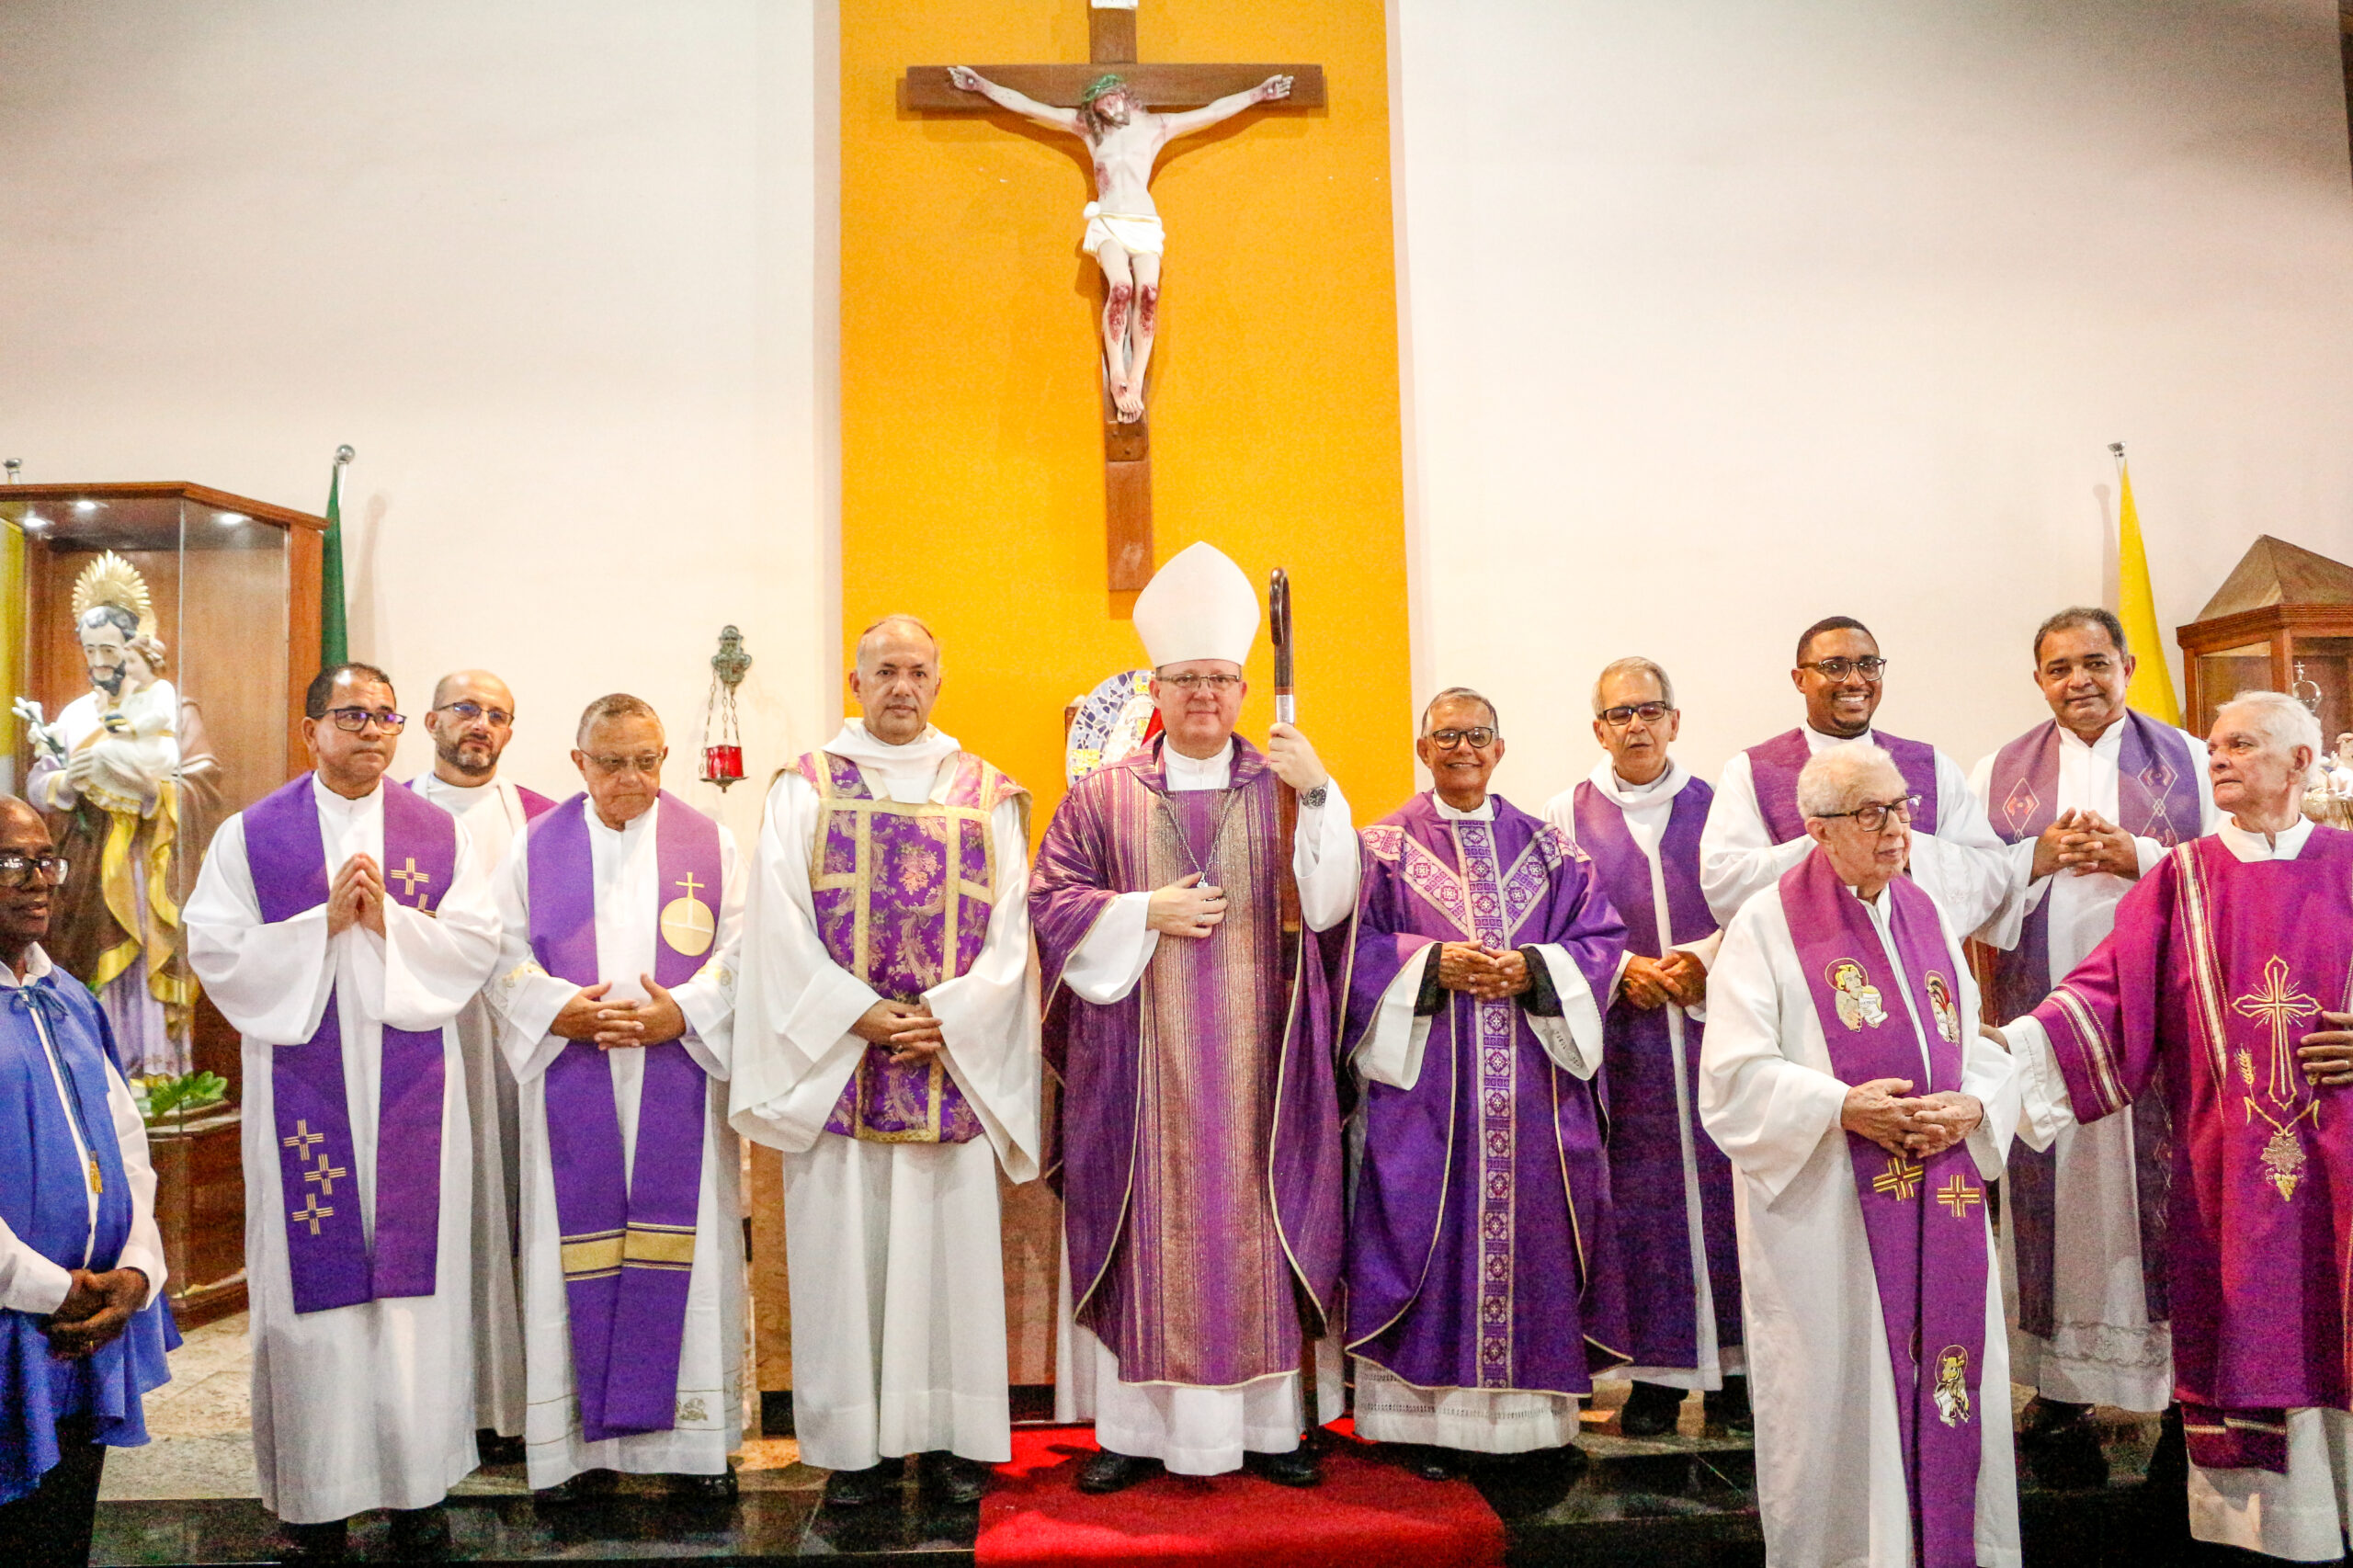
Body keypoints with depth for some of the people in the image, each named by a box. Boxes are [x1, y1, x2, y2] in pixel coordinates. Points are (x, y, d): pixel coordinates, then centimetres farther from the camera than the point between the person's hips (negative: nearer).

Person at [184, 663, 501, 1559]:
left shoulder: (439, 834, 7)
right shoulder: (248, 836, 5)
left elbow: (475, 946, -1)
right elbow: (215, 952, -4)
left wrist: (388, 919, -14)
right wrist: (325, 921, -13)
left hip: (411, 1090, 1)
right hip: (302, 1089, -1)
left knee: (415, 1272, 3)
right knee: (314, 1274, 2)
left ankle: (417, 1483, 14)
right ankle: (316, 1493, 16)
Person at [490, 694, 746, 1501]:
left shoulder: (709, 843, 6)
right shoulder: (536, 846, 9)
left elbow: (741, 949, 2)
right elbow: (503, 951, 5)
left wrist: (683, 1013, -13)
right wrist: (557, 1009, -12)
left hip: (680, 1075, 0)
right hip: (573, 1079, 1)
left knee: (683, 1243, 2)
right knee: (578, 1244, 2)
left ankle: (695, 1437, 12)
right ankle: (578, 1440, 12)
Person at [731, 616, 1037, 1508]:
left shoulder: (987, 796, 9)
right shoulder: (804, 789, 7)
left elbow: (1012, 931, 4)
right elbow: (780, 925, -2)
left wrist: (948, 1016, -9)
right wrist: (862, 1015, -11)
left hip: (955, 1060, 1)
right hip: (833, 1059, -1)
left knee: (950, 1241, 3)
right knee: (843, 1246, 2)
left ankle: (949, 1435, 15)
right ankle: (853, 1442, 14)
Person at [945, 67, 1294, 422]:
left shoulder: (1156, 127, 19)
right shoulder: (1086, 127, 19)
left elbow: (1215, 111, 22)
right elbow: (1027, 106, 20)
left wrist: (1256, 94, 20)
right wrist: (981, 85, 20)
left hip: (1145, 223, 1)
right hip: (1107, 222, -1)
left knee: (1148, 291, -27)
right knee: (1120, 286, -31)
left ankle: (1136, 382, -28)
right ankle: (1116, 376, -25)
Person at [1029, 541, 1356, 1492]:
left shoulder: (1287, 788, 6)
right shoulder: (1103, 796, 7)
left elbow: (1330, 901, -6)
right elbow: (1050, 903, 4)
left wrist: (1318, 793, -18)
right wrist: (1145, 912, -9)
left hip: (1254, 1058, 0)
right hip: (1140, 1061, 0)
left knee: (1255, 1225, 4)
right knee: (1143, 1229, 3)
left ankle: (1265, 1423, 16)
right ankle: (1135, 1428, 15)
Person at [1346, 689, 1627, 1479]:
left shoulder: (1547, 848, 12)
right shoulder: (1386, 847, 5)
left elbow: (1600, 939, 6)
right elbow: (1355, 947, -2)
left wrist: (1533, 970, -11)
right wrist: (1432, 967, -17)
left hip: (1535, 1088, 2)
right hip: (1425, 1083, -2)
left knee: (1532, 1224, 4)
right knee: (1432, 1232, -2)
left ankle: (1532, 1417, 15)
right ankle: (1431, 1417, 9)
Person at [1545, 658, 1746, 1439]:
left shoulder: (1715, 806, 8)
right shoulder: (1568, 813, 6)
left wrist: (1705, 961, -11)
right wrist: (1621, 968, -11)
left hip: (1714, 1023, 1)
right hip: (1620, 1032, 0)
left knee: (1721, 1183, 1)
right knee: (1638, 1193, 1)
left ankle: (1731, 1361, 13)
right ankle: (1655, 1370, 11)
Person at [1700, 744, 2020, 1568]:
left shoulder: (1927, 918, 14)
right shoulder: (1767, 925, -3)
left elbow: (1986, 1056, 13)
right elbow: (1735, 1077, -10)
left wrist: (1968, 1108, -8)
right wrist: (1842, 1107, -20)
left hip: (1941, 1211, 5)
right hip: (1825, 1219, -5)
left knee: (1951, 1385, 8)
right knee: (1841, 1400, 1)